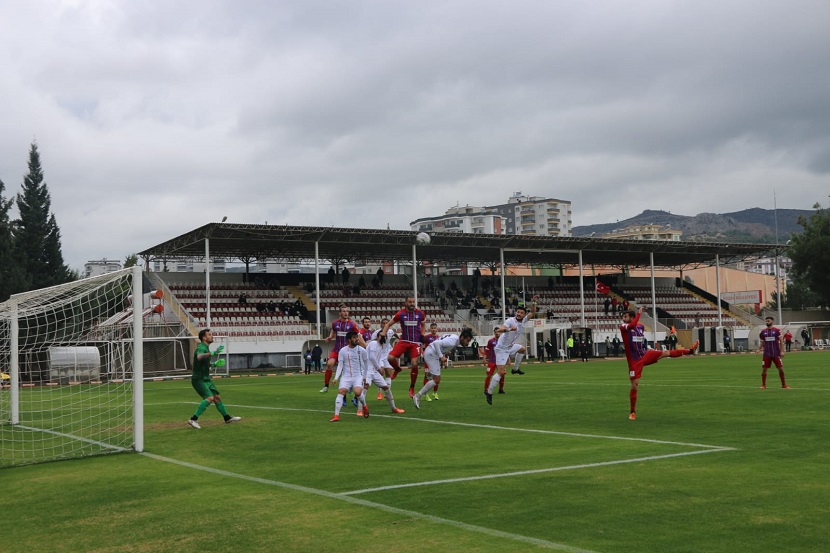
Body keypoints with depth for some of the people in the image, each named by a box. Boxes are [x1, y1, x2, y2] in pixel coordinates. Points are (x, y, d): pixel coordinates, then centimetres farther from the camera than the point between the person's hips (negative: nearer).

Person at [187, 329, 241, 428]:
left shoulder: (206, 348, 14)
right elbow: (199, 357, -43)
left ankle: (227, 418, 26)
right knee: (209, 398, -23)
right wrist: (212, 353, -56)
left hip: (206, 379, 10)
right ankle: (193, 419, -22)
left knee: (217, 397, 13)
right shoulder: (201, 348, -17)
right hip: (198, 379, -10)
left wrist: (213, 364, 14)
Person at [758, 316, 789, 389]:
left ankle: (784, 384, 14)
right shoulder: (763, 332, 6)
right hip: (766, 354, 2)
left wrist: (781, 351, -9)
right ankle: (763, 385, 12)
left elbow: (781, 341, -2)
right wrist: (759, 349, -3)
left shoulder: (777, 331, -2)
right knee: (764, 369, -1)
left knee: (781, 369, 1)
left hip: (776, 354, -2)